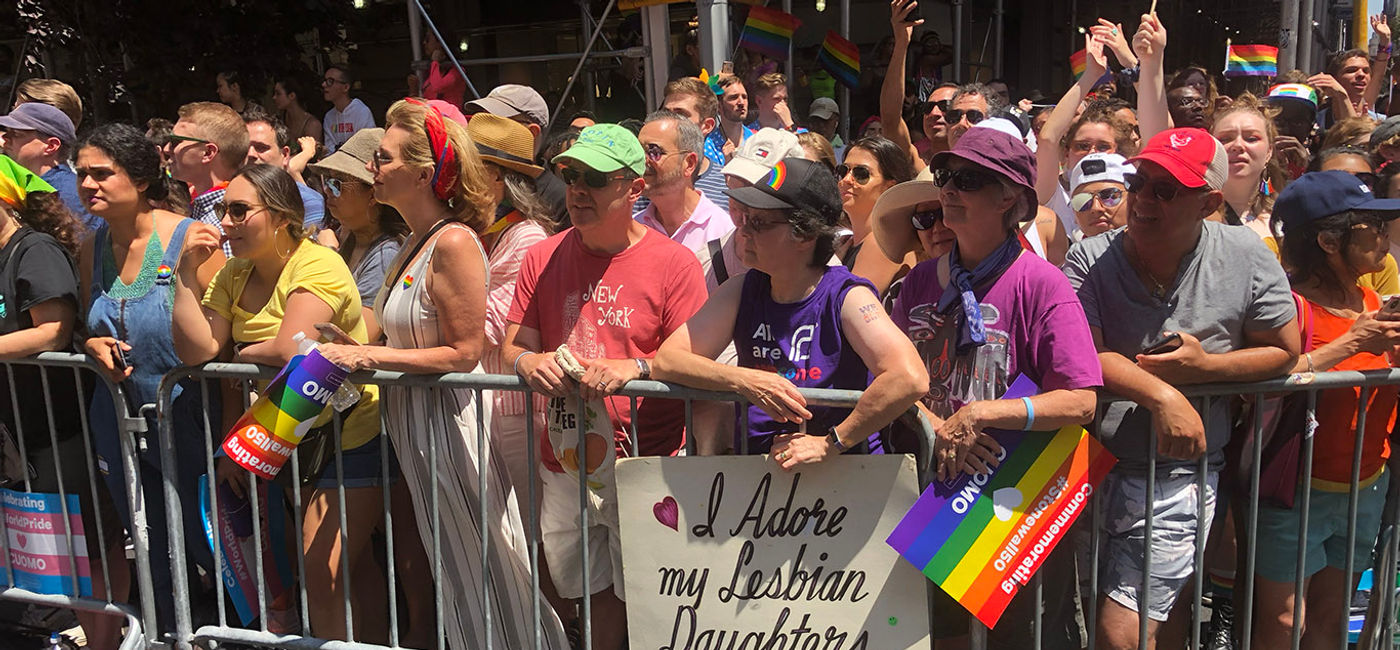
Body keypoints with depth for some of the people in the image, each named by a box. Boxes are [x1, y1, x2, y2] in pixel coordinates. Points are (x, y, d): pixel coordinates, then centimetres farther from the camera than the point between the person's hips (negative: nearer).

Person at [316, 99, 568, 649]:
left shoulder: (454, 242, -19)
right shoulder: (418, 240, 9)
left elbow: (463, 353, -21)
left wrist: (370, 357, -18)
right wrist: (352, 350, 6)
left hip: (449, 422, -9)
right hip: (414, 422, 9)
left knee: (478, 574, 4)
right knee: (451, 577, 20)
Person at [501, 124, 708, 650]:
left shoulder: (673, 262, -8)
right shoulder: (543, 258, 6)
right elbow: (515, 346, 10)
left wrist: (634, 368, -27)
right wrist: (529, 362, -13)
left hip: (647, 464, -4)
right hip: (565, 463, 4)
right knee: (594, 591, 16)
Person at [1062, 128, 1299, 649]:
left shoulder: (1247, 257, -2)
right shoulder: (1089, 259, -4)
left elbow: (1285, 351, 5)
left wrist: (1204, 366, -11)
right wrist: (1161, 395, -25)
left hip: (1180, 474, -2)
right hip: (1099, 463, 2)